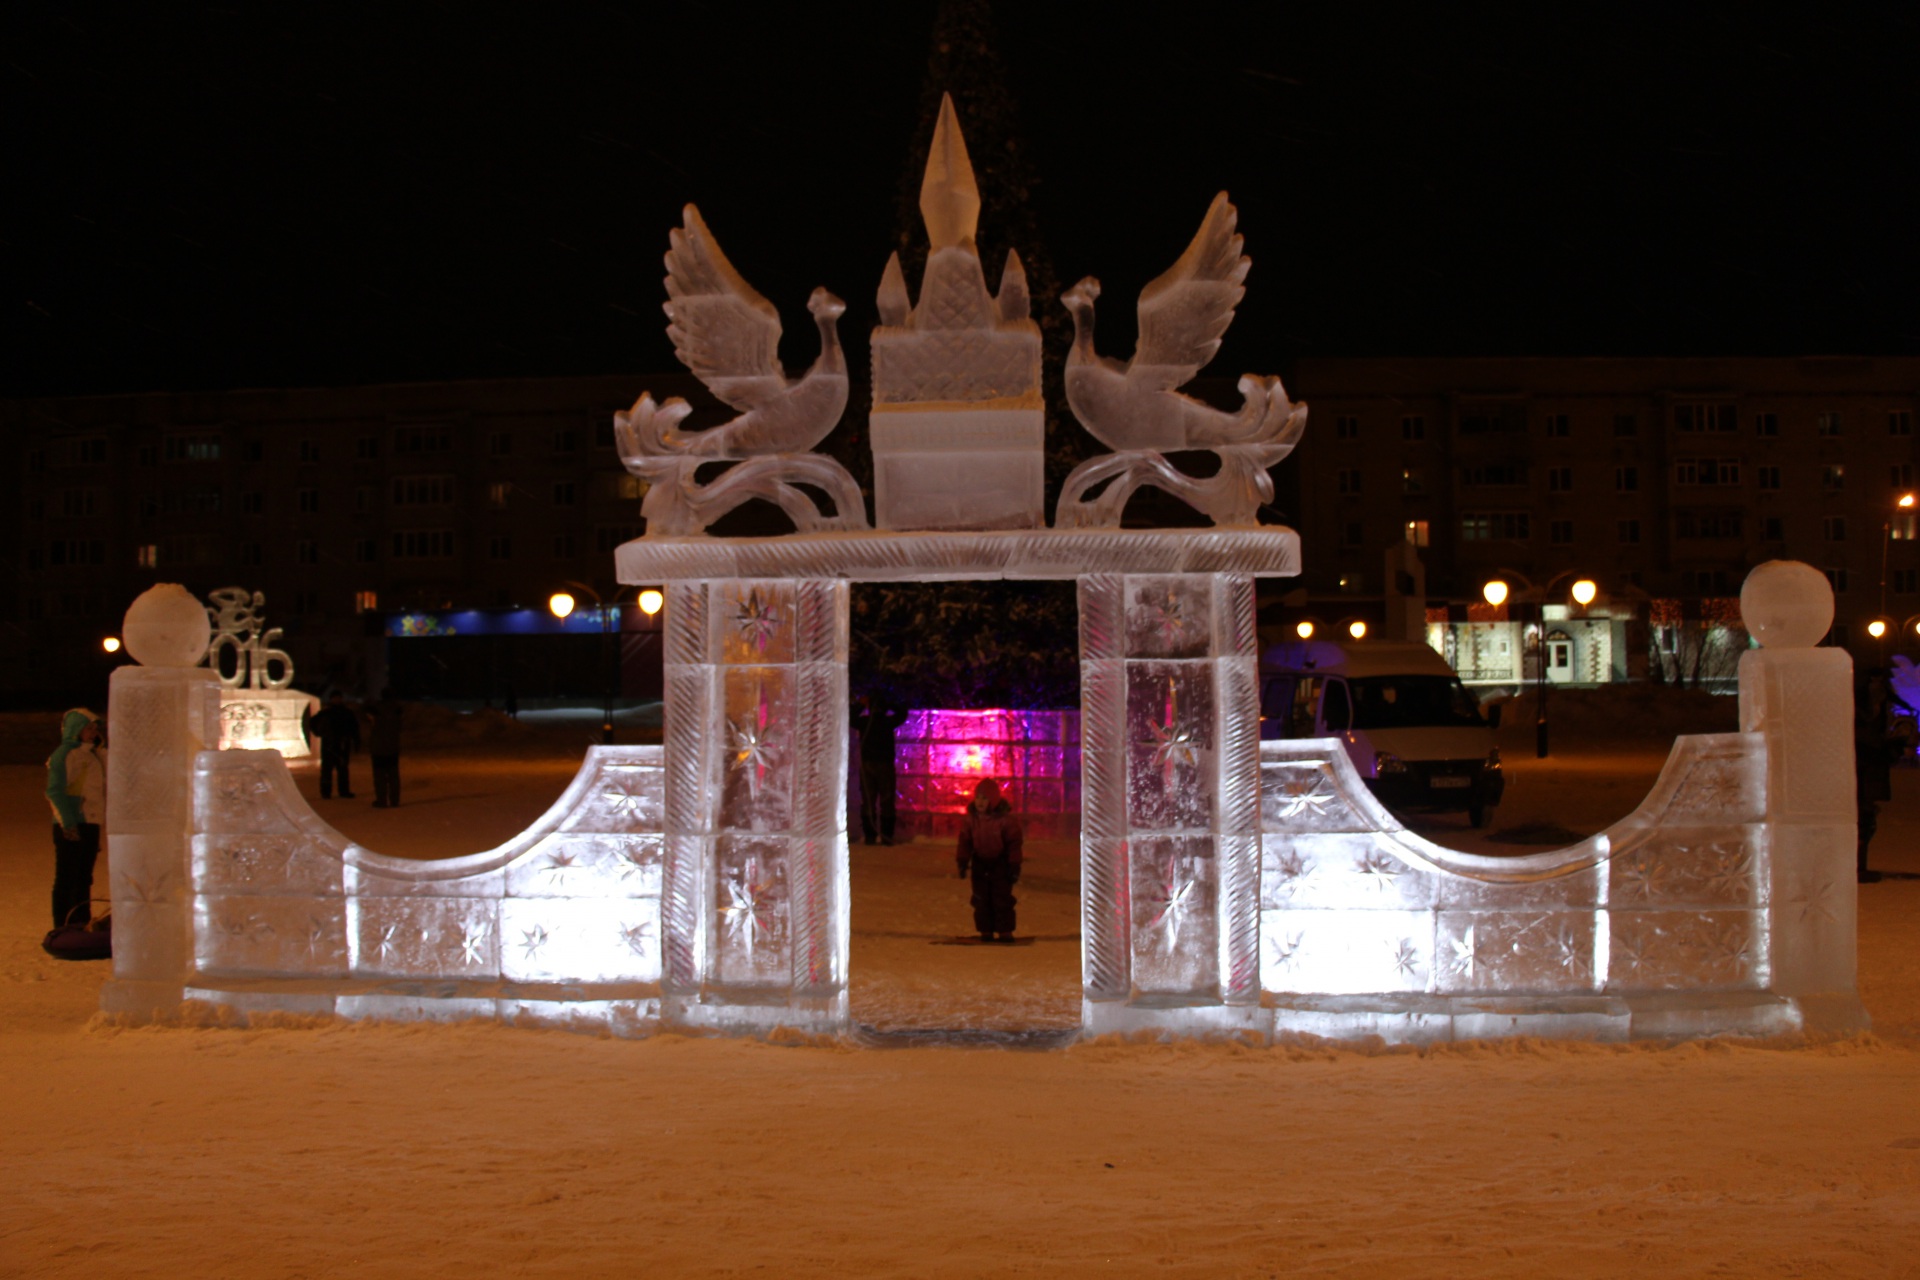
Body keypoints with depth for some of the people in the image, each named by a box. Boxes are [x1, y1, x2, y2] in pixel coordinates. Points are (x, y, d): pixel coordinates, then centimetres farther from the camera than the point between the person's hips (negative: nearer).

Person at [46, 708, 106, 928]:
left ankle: (81, 924, 18)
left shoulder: (96, 754, 16)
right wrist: (67, 822, -21)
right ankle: (63, 928, -4)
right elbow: (54, 791, -14)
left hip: (91, 824, 8)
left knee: (84, 878, 12)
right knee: (67, 879, -5)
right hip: (70, 827, -8)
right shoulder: (63, 754, -8)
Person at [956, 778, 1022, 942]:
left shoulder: (1006, 818, -14)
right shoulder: (970, 817, -5)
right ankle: (985, 931, 12)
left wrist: (1015, 866, -10)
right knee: (981, 899, 4)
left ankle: (1005, 931, 3)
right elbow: (965, 841, 0)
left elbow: (1014, 843, -9)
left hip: (1000, 863, -3)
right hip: (980, 862, 3)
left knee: (1002, 898, -4)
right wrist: (962, 862, -9)